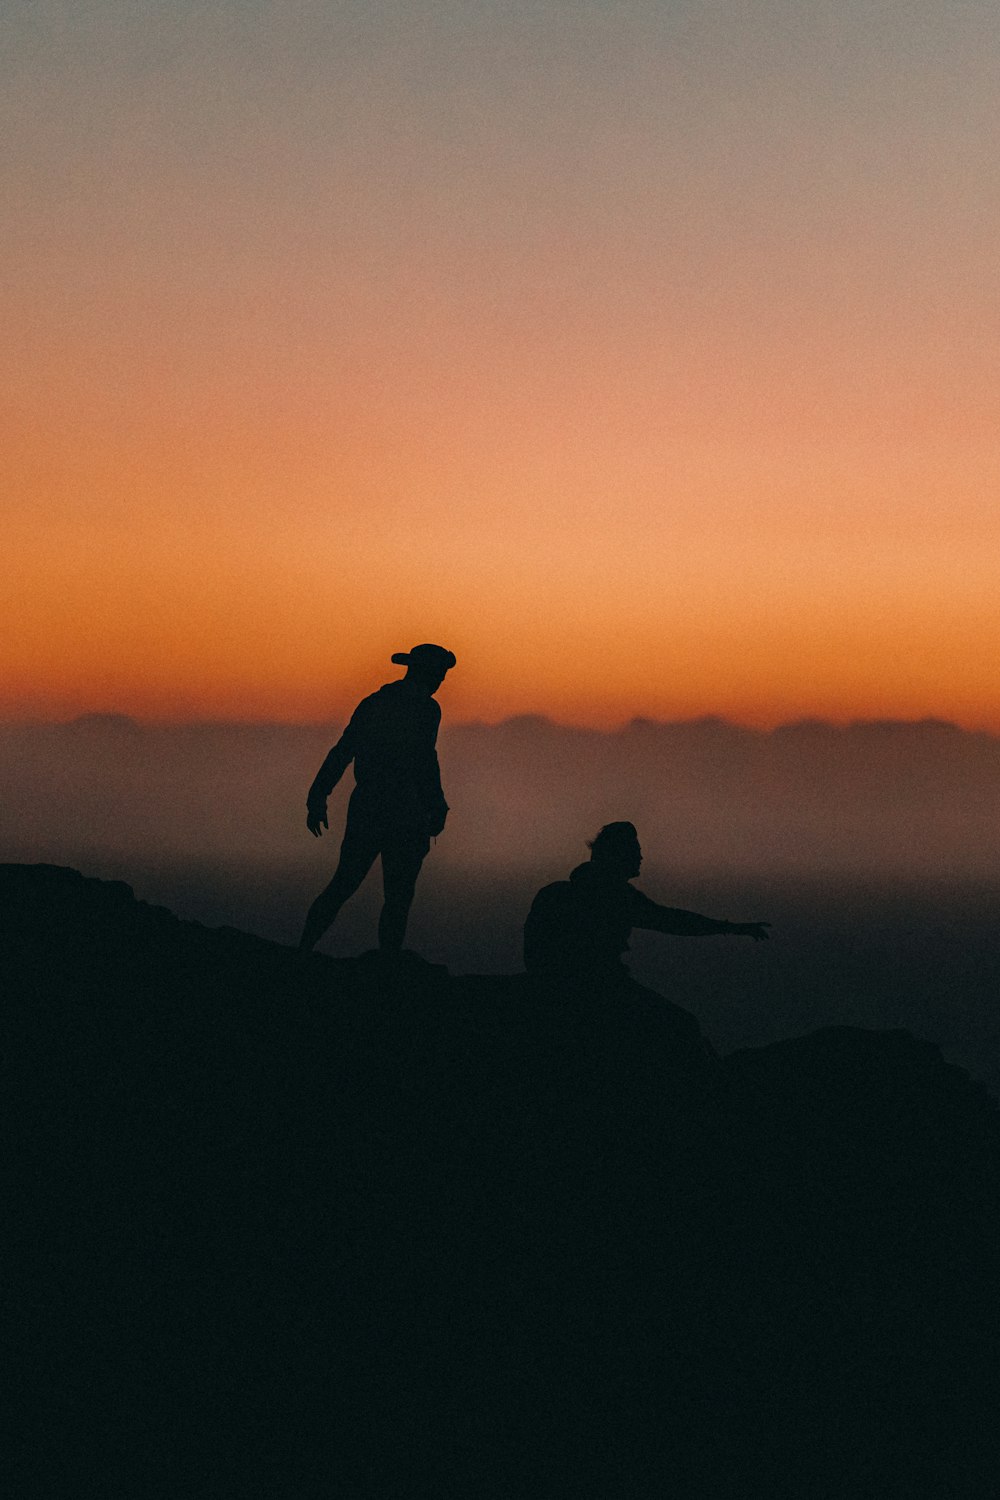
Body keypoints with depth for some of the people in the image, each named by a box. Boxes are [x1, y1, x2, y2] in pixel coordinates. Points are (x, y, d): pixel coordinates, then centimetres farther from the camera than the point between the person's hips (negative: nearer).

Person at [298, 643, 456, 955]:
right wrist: (437, 808, -14)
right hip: (404, 813, -6)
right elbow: (425, 761, -18)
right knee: (398, 898, 1)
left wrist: (317, 798, 15)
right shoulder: (425, 708, -8)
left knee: (342, 885, 13)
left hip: (365, 809, 6)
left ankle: (303, 950, 5)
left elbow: (341, 753, 12)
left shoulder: (373, 703, 12)